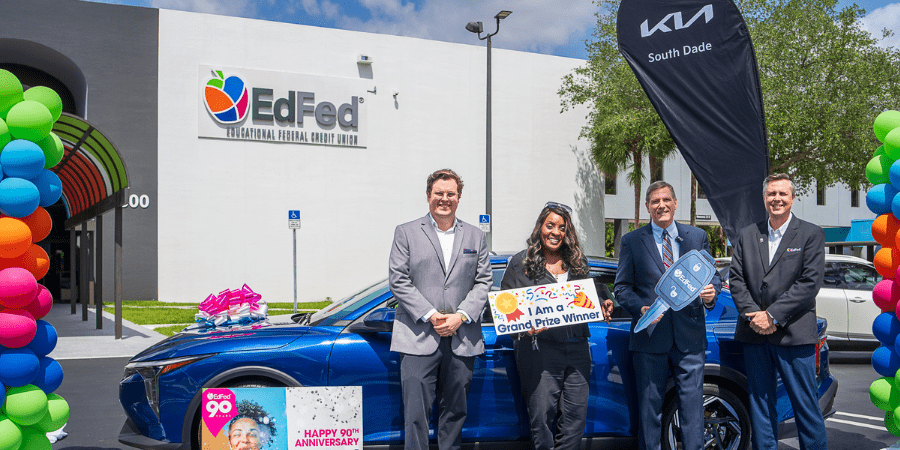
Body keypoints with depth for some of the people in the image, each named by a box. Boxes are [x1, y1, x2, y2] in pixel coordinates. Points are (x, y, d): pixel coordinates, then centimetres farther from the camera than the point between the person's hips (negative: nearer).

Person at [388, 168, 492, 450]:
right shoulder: (406, 233, 6)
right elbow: (398, 280, -2)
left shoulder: (476, 237, 13)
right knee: (416, 412, -5)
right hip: (418, 339, -2)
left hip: (462, 339, 3)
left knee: (456, 409, 10)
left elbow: (484, 282, 8)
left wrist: (461, 316, -8)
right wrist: (430, 315, -11)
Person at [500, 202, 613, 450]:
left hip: (577, 348, 4)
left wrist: (602, 308, 3)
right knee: (541, 414, -4)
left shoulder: (579, 262, 16)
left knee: (576, 413, 2)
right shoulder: (520, 262, 5)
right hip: (539, 348, -4)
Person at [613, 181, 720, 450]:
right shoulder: (632, 241, 6)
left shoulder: (698, 237, 11)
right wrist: (641, 308, -14)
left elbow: (712, 276, 13)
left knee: (692, 405, 3)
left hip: (690, 336, 1)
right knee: (649, 406, 7)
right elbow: (622, 288, 4)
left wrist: (711, 293, -10)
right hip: (650, 336, -1)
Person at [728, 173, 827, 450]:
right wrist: (752, 314, -8)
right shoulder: (747, 235, 13)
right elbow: (736, 279, 7)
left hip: (794, 334, -3)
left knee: (805, 405, 0)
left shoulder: (811, 234, 2)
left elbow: (810, 282, -8)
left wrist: (773, 315, -14)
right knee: (759, 404, 10)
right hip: (754, 334, 4)